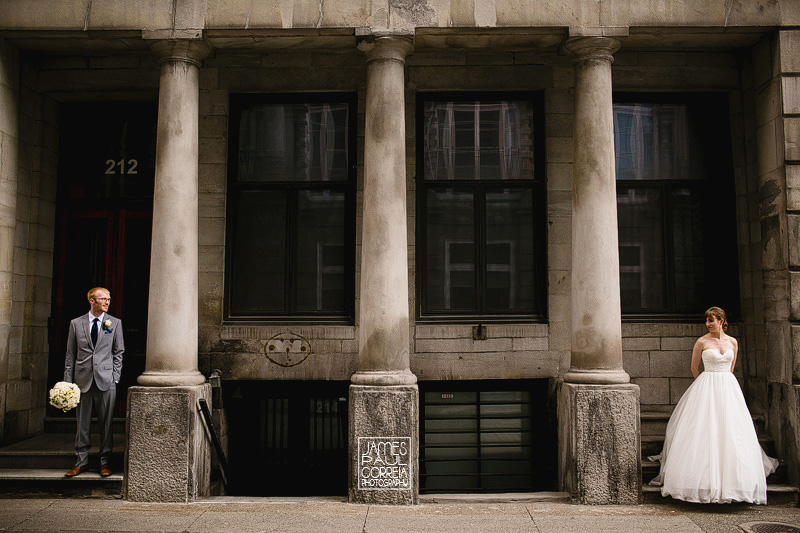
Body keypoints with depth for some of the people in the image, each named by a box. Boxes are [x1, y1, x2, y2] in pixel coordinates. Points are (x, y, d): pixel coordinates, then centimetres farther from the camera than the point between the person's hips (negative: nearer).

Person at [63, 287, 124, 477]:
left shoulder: (115, 323, 5)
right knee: (82, 424, 8)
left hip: (106, 380, -1)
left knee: (106, 424, 3)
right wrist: (68, 381, 2)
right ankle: (82, 462, 19)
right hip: (82, 380, 1)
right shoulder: (76, 324, 6)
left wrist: (115, 377, -1)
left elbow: (119, 352, 7)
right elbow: (70, 355, 8)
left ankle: (105, 463, 14)